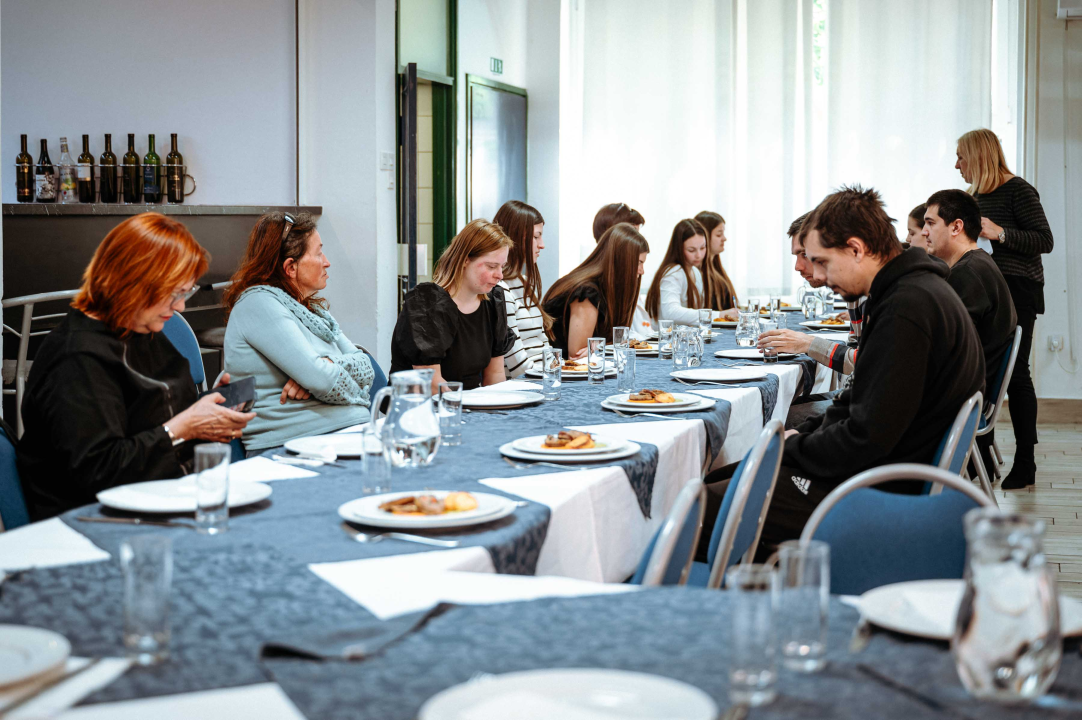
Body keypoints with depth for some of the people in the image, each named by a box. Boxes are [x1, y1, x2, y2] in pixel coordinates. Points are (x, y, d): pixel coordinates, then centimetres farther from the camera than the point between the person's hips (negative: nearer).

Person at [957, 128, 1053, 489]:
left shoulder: (1018, 190, -8)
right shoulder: (976, 196, 14)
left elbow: (1045, 241, -13)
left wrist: (999, 233, -21)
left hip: (1017, 290, -7)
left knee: (1015, 374, -5)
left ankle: (1025, 463, 3)